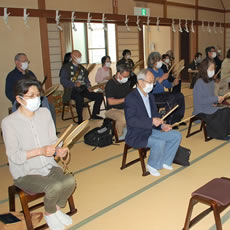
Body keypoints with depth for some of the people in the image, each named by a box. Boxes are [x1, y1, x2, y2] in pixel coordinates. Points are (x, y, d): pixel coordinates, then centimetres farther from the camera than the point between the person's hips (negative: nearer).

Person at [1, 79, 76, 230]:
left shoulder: (45, 113, 2)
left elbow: (53, 139, 7)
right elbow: (14, 156, -15)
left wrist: (58, 150, -16)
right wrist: (40, 151, -28)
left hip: (49, 166, 5)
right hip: (25, 173, -4)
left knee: (70, 181, -24)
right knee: (55, 187, -29)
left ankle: (58, 209, 8)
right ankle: (49, 214, 6)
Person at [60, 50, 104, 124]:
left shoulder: (81, 68, 22)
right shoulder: (66, 67, 1)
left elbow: (86, 78, 22)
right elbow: (63, 80, -10)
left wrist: (88, 86, 0)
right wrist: (74, 84, -24)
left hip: (83, 89, 6)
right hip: (72, 90, -6)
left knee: (99, 96, -11)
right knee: (79, 98, -39)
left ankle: (94, 114, 5)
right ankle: (80, 120, -24)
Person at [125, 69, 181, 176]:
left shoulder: (150, 96, 10)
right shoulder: (131, 98, -18)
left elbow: (155, 114, 16)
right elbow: (131, 120, -27)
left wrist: (162, 125, -4)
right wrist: (151, 121, -32)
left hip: (151, 131, 9)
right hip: (136, 135, -9)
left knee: (176, 135, 1)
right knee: (160, 143, -30)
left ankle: (165, 161, 13)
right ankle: (152, 165, -3)